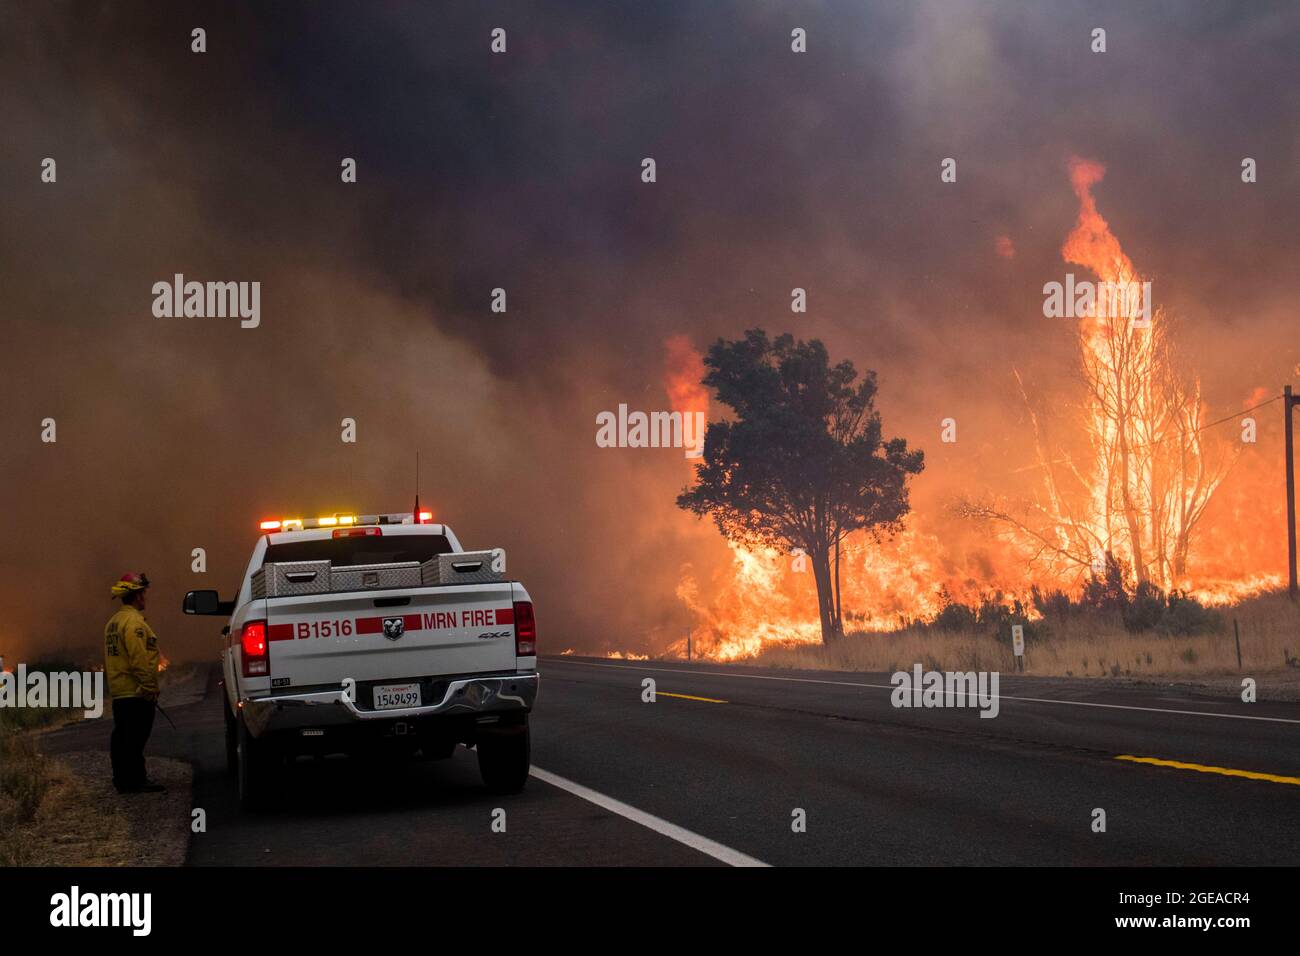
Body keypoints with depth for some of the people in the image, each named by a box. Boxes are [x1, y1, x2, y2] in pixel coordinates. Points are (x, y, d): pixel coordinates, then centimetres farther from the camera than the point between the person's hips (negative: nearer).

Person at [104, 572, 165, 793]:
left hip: (118, 691, 10)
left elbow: (108, 659, 22)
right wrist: (149, 687, -20)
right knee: (136, 737, -9)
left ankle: (122, 779, 16)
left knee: (122, 736, 12)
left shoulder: (113, 622, 19)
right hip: (136, 692, -10)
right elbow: (139, 658, -21)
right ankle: (136, 779, -10)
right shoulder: (134, 621, -14)